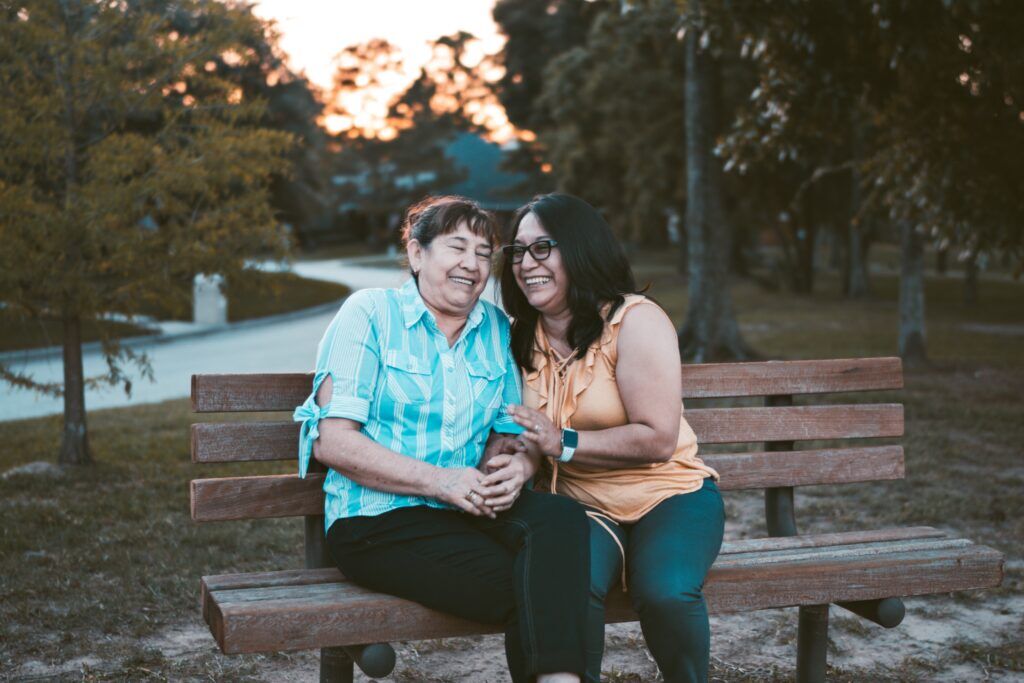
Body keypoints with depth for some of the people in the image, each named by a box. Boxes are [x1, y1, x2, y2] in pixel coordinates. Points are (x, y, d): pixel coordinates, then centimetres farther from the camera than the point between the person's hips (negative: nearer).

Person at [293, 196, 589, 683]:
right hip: (377, 520, -4)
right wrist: (440, 481, -18)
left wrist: (515, 466, -11)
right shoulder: (369, 314, -1)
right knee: (531, 587, -26)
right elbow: (332, 442, -9)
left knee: (561, 516, -28)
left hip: (468, 513, 5)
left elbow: (511, 434, 15)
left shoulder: (497, 329, 14)